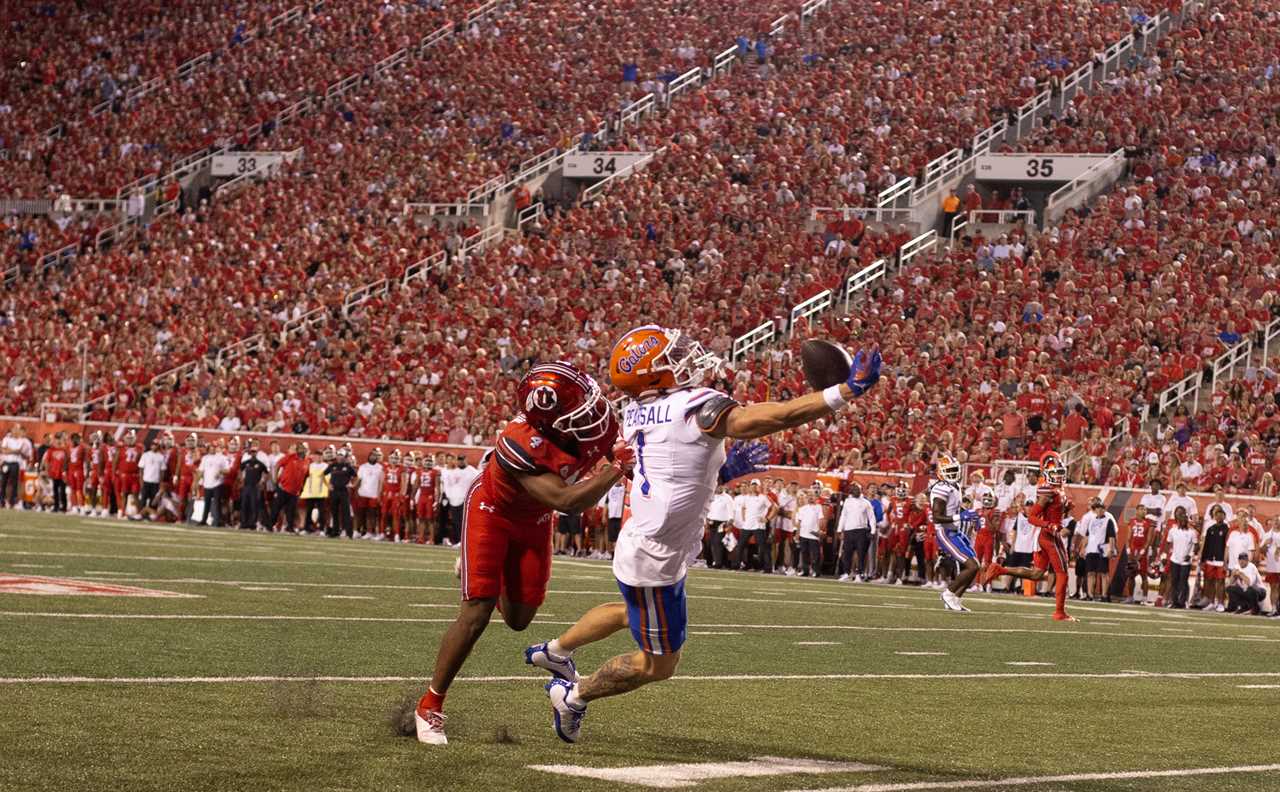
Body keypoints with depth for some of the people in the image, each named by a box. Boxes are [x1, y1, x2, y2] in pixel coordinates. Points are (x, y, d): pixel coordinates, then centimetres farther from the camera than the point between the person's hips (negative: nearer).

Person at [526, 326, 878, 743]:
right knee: (658, 665, 12)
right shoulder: (696, 407, -24)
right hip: (655, 562, -9)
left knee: (631, 613, 39)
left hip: (638, 542, 9)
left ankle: (555, 651, 56)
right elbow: (779, 417, -30)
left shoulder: (635, 413, 1)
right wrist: (846, 391, -28)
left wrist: (723, 469, 7)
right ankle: (574, 695, 27)